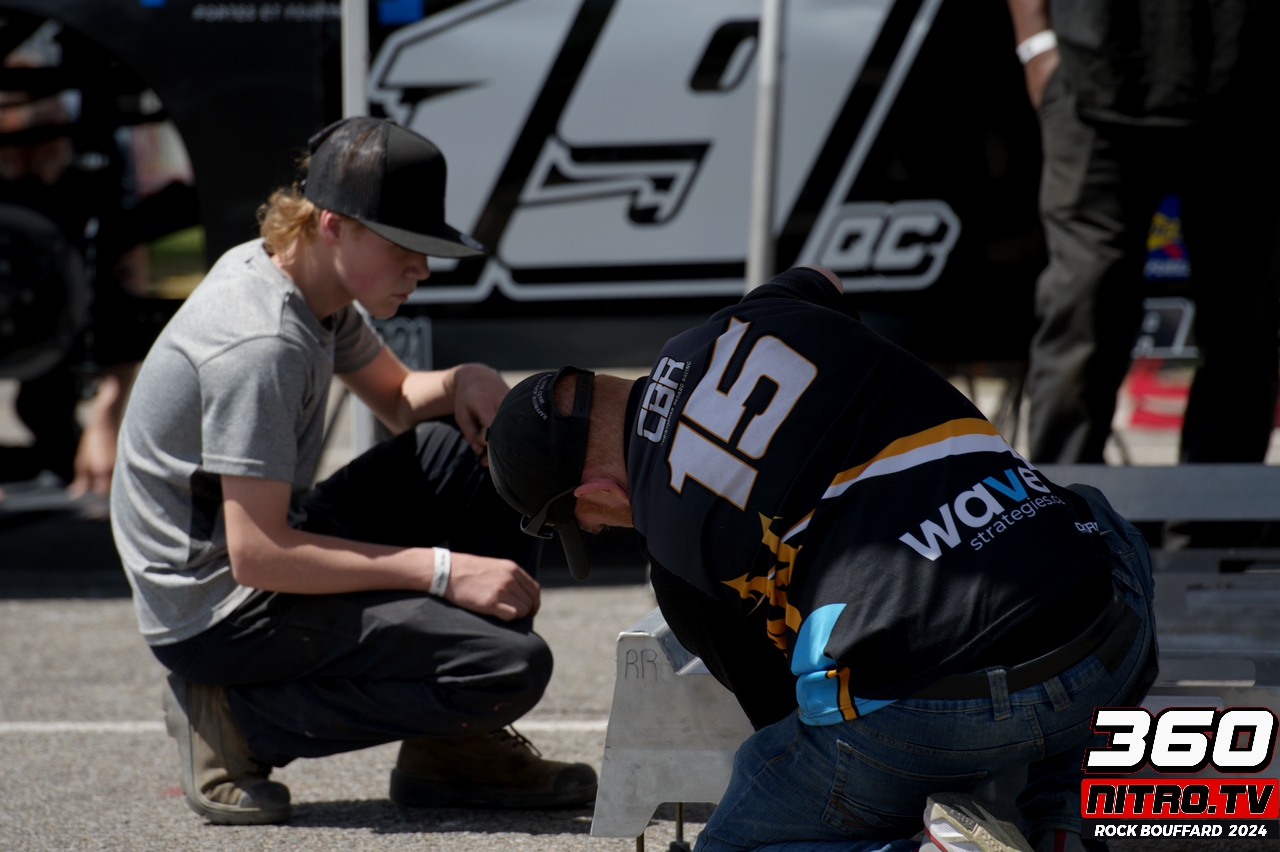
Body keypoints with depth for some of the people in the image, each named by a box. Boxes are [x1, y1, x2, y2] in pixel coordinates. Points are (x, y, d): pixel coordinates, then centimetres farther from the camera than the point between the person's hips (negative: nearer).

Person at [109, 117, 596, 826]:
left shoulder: (295, 276, 5)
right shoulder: (259, 347, -25)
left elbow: (396, 400, 23)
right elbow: (257, 554, -27)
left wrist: (464, 383, -2)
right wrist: (442, 570, -24)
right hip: (216, 613, -10)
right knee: (512, 668, -20)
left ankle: (457, 748, 7)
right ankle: (242, 719, -8)